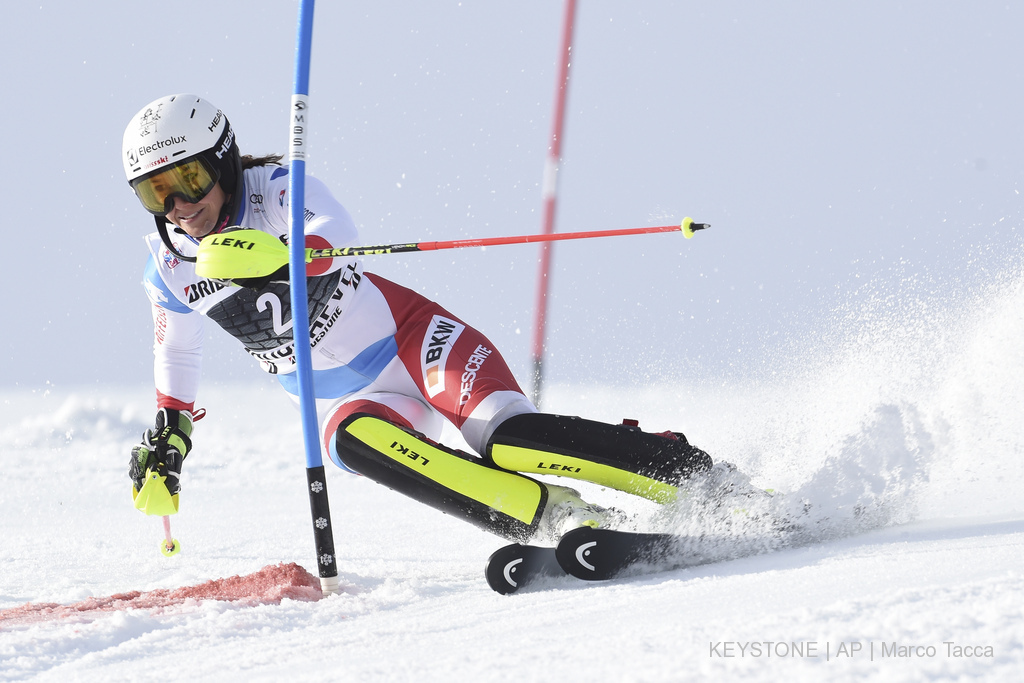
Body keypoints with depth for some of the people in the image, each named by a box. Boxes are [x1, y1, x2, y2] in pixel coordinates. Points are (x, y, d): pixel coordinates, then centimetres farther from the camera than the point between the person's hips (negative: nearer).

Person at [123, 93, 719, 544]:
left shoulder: (275, 188, -15)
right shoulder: (169, 270, 2)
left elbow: (336, 234, -37)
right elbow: (178, 351, 23)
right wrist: (168, 438, 22)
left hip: (406, 337, -4)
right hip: (348, 401, 4)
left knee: (505, 438, -29)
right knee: (355, 442, -33)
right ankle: (563, 523, -38)